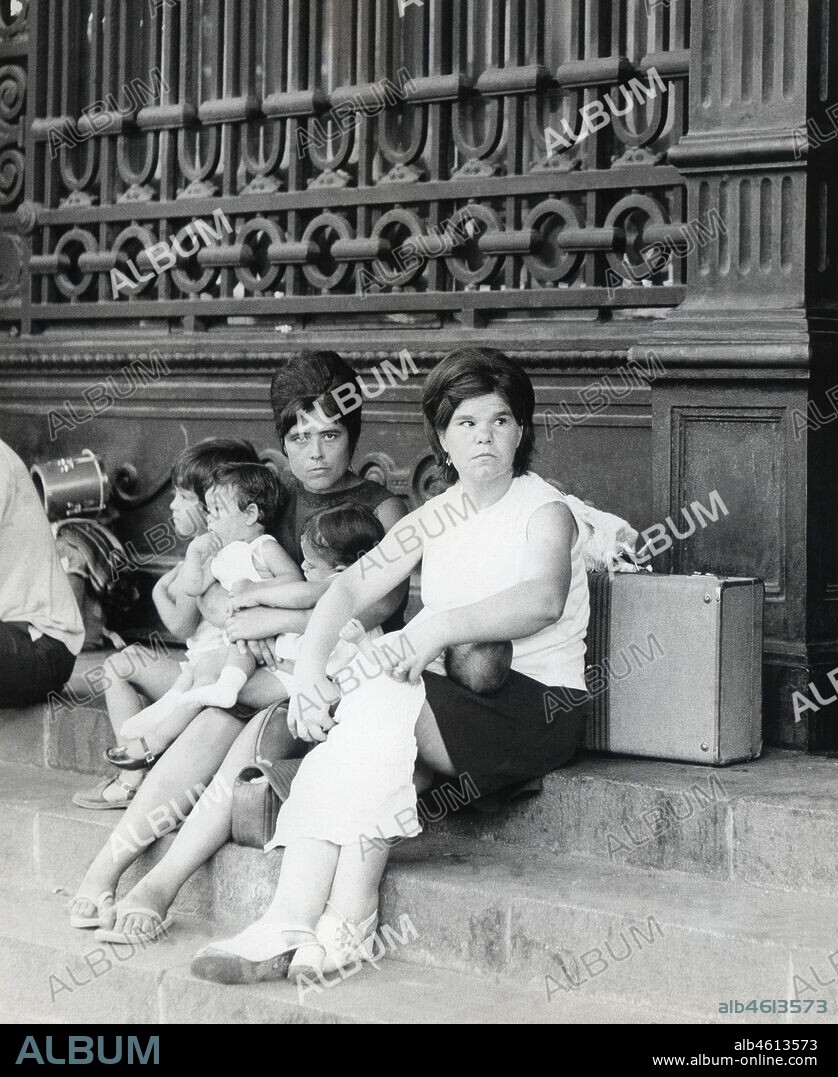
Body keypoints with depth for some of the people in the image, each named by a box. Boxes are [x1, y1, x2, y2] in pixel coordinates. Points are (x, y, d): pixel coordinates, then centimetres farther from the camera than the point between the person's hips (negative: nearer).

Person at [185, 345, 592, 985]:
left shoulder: (543, 509, -4)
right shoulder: (435, 518, 16)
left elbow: (542, 599, -27)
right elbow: (352, 586, 6)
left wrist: (440, 627, -41)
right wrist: (310, 666, -13)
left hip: (537, 702, -6)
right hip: (453, 703, 6)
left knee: (381, 703, -30)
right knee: (346, 720, -25)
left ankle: (347, 926, -28)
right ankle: (292, 927, -34)